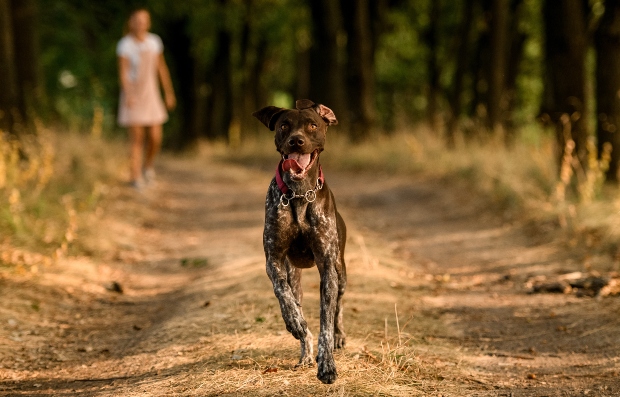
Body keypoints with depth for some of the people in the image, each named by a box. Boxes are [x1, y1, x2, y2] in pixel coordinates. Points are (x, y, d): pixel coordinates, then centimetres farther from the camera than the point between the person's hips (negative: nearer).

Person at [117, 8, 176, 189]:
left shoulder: (154, 41, 3)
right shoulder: (125, 44, -10)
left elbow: (162, 68, 10)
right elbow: (122, 72, -16)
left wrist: (169, 93, 12)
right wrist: (128, 95, -29)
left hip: (151, 96, 4)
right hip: (132, 97, -4)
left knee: (155, 138, -2)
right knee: (137, 139, -9)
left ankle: (147, 166, 27)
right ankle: (135, 177, -1)